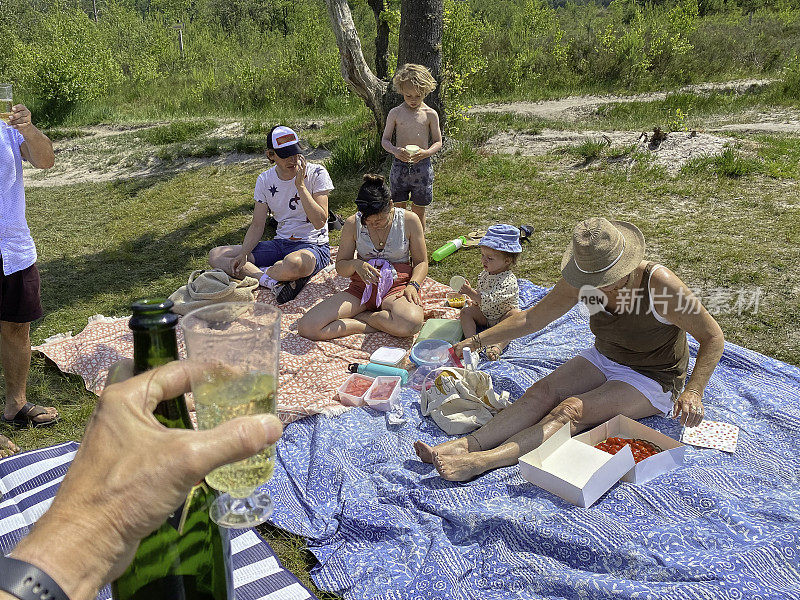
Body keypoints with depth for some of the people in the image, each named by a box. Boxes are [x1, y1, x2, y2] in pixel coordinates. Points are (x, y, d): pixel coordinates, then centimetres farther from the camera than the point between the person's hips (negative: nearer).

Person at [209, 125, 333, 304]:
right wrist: (243, 254, -12)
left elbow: (320, 222, -18)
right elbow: (257, 226, 5)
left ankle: (255, 274, -12)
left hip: (314, 246, -5)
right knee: (215, 255, -7)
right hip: (280, 243, 6)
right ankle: (274, 282, -24)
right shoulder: (265, 180, 4)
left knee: (294, 263, -44)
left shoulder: (316, 173, -9)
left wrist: (300, 185, -21)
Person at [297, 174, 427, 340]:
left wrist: (413, 285, -13)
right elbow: (340, 266, 9)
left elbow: (421, 262, 7)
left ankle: (358, 316, -11)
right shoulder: (352, 224, 1)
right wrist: (355, 265, -15)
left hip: (397, 286, -1)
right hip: (361, 288, 1)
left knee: (410, 323, -40)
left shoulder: (409, 220, -1)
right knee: (306, 327, -19)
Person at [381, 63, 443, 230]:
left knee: (418, 210, 9)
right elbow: (384, 140, 4)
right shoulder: (395, 113, 1)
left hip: (422, 166, 0)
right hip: (399, 165, 0)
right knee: (399, 208, 5)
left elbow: (438, 142, 3)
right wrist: (395, 150, -19)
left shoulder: (430, 114, -1)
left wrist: (426, 152, -19)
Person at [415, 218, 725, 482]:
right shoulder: (583, 282, -11)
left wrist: (693, 391, -29)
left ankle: (482, 461, -42)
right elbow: (533, 318, -3)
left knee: (572, 409, -29)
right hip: (604, 359, 6)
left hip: (652, 380, -5)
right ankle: (467, 445, -34)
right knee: (542, 392, -22)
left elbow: (713, 337, -17)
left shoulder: (659, 284, -26)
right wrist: (478, 340, -8)